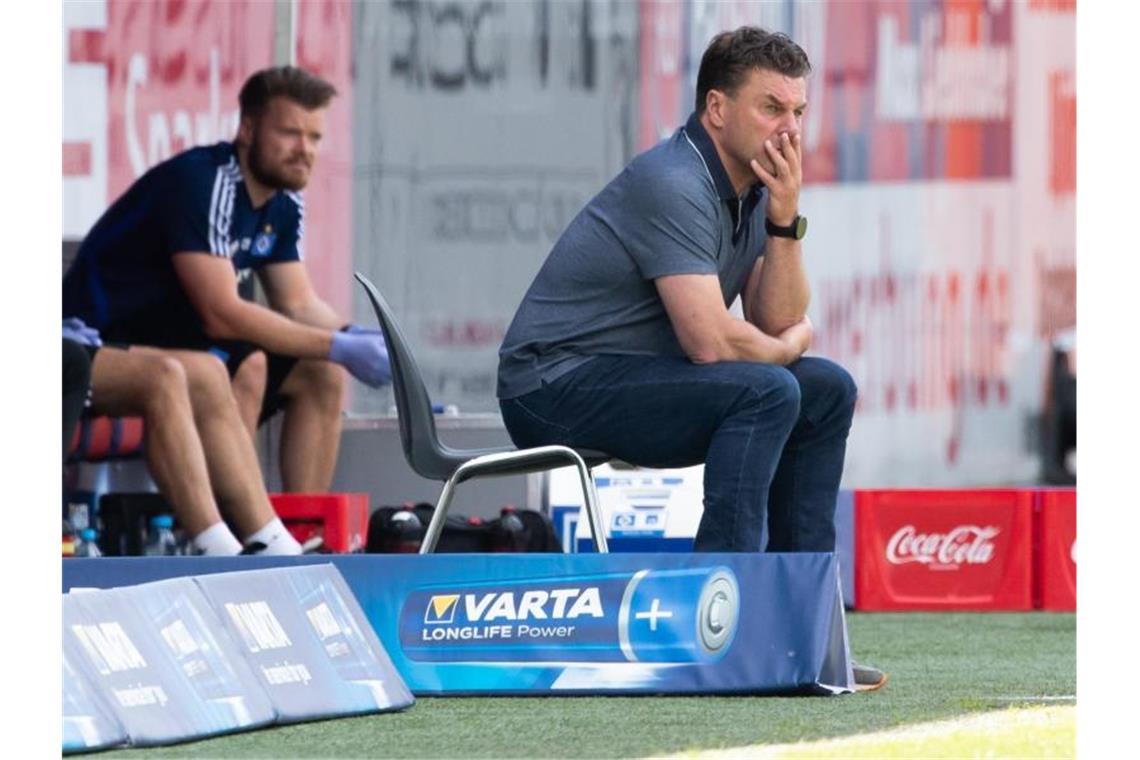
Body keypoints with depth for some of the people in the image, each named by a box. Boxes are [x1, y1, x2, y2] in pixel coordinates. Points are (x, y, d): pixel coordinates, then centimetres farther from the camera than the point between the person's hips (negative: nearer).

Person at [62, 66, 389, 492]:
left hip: (177, 337, 10)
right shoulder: (201, 183, -23)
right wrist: (339, 347, -28)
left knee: (323, 374, 1)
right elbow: (221, 313, -29)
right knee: (247, 367, -30)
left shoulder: (284, 206, 6)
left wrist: (355, 339, -14)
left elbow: (299, 304, 8)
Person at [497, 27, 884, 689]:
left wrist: (785, 218, -10)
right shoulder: (675, 186, -21)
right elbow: (710, 340, -27)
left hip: (637, 377, 10)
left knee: (827, 391, 6)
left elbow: (779, 323, 3)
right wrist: (786, 348, -6)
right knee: (766, 391, -26)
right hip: (556, 385, -10)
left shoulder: (752, 188, 9)